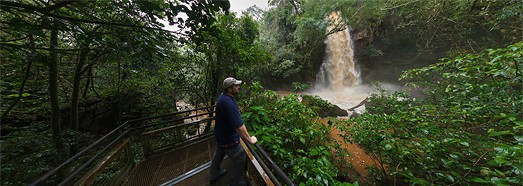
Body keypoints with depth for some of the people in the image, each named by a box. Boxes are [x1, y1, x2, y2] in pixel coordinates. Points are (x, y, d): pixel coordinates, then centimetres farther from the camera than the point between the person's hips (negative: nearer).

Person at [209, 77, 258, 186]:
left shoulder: (224, 96, -4)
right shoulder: (228, 103, -35)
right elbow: (239, 127, -36)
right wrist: (250, 140, -25)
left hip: (221, 135, 9)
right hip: (228, 139, -9)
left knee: (218, 154, 31)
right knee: (241, 159, 13)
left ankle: (213, 175, 57)